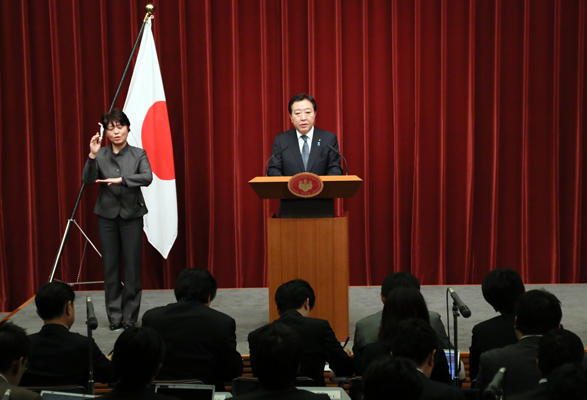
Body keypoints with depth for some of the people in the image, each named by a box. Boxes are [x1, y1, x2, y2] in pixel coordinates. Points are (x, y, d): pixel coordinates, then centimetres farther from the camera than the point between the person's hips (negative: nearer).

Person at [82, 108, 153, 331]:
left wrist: (121, 180, -29)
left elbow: (147, 178, -17)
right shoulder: (100, 155, 3)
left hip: (132, 215, -1)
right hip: (107, 215, 1)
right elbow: (88, 180, -9)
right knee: (110, 266, 4)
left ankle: (130, 316, 7)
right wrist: (92, 156, -21)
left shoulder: (139, 154, 0)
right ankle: (115, 316, 12)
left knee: (132, 266, -1)